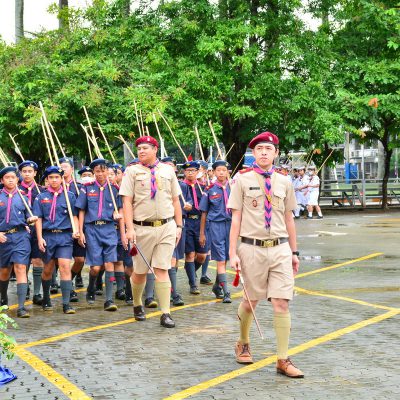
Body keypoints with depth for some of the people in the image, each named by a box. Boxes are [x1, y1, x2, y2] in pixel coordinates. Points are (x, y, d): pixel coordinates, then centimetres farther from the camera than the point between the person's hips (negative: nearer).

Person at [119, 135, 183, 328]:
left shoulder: (168, 170, 10)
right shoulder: (132, 171, 2)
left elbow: (175, 200, 13)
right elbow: (127, 202, -4)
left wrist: (179, 226, 8)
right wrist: (130, 228, -12)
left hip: (166, 227, 1)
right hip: (142, 228, -1)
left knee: (162, 270, -3)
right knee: (140, 271, 8)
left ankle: (165, 314, -3)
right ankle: (137, 305, 31)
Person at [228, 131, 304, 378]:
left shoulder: (284, 182, 9)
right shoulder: (242, 180, 0)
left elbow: (289, 219, 15)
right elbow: (236, 218, -1)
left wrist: (294, 252, 15)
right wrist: (233, 253, -6)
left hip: (280, 249, 2)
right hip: (252, 248, -2)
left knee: (282, 303, -4)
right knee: (251, 301, 11)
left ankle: (283, 360, 2)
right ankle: (244, 344, 37)